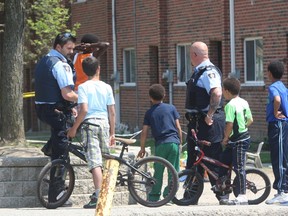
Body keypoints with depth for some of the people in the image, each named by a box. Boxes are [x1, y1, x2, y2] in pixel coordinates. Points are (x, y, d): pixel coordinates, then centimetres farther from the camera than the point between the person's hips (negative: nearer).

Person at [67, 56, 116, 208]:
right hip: (104, 123, 4)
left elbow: (84, 110, -14)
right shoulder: (107, 87, 7)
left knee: (95, 161, -11)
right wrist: (112, 132, 13)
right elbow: (112, 112, 6)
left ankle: (98, 196, -20)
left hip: (89, 123, -4)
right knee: (105, 160, 15)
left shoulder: (83, 87, -4)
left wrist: (74, 128, -6)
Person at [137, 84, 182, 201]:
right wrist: (180, 142, 15)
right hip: (174, 142, 0)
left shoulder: (149, 112, 6)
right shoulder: (171, 108, 7)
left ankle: (154, 196, 8)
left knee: (158, 171, 8)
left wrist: (142, 148, 10)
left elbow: (144, 131, 3)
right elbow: (178, 127, 5)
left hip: (160, 144, 0)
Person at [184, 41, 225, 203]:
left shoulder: (209, 71, -16)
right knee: (193, 160, 14)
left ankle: (223, 196, 1)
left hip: (209, 123, -11)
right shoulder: (199, 72, 16)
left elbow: (217, 93, -32)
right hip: (196, 123, 11)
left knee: (213, 161, -6)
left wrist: (210, 115, -26)